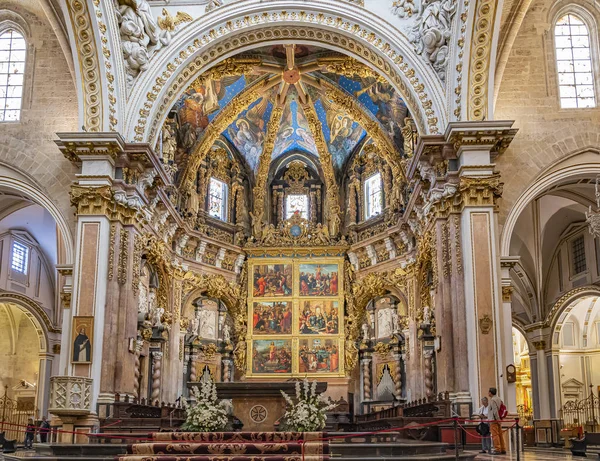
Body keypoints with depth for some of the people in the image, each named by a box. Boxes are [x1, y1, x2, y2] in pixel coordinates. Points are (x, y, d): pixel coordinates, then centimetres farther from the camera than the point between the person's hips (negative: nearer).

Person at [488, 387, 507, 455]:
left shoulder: (492, 400, -12)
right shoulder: (499, 399, 15)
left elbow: (495, 410, -19)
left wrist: (498, 419, -18)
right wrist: (499, 419, 17)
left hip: (494, 420, -9)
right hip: (498, 419, 9)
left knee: (495, 435, -7)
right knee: (500, 434, 10)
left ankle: (497, 449, -9)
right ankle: (503, 449, 12)